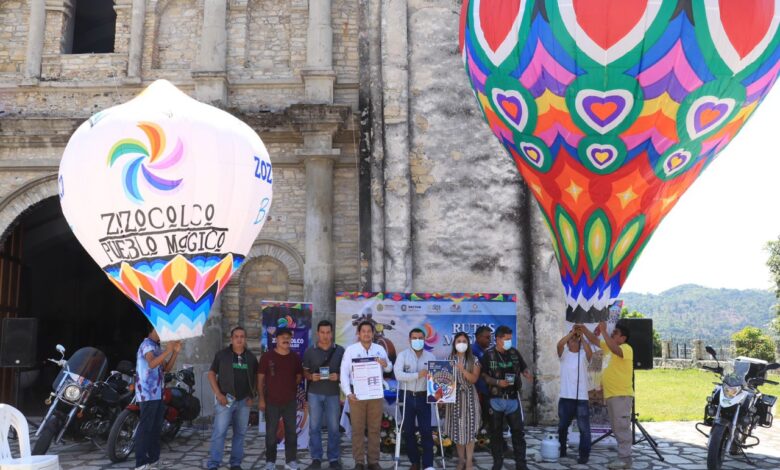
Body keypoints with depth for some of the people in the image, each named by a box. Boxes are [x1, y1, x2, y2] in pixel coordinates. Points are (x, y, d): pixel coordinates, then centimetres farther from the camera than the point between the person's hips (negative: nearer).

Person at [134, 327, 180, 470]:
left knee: (156, 428, 13)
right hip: (147, 394, -9)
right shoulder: (147, 344, -10)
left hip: (158, 394, 10)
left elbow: (166, 368, 15)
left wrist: (175, 352, 5)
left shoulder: (157, 347, 18)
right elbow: (152, 363, -27)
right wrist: (168, 350, -30)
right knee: (145, 428, -8)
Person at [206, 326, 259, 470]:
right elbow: (211, 374, 0)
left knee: (240, 433, 9)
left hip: (244, 401, 4)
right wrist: (218, 394, -9)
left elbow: (256, 377, 16)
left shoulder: (251, 357, 7)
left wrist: (252, 396, 4)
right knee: (219, 432, -7)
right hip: (226, 399, -3)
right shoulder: (221, 354, -1)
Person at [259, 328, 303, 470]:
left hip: (290, 401, 3)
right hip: (272, 401, -2)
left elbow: (299, 376, 15)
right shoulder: (267, 357, -3)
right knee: (271, 433, 3)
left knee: (291, 432, 7)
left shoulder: (295, 357, 4)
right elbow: (260, 379, -1)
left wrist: (290, 386, 0)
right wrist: (262, 399, -5)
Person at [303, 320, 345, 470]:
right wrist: (311, 376, -12)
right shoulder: (309, 352, 4)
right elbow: (304, 372, 8)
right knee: (314, 427, 2)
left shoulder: (340, 351, 3)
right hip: (315, 393, 1)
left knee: (334, 428, 2)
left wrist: (338, 376, -13)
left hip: (333, 394, 0)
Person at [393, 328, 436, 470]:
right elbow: (398, 375, -16)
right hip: (407, 397, 0)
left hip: (423, 397, 0)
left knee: (426, 430, -4)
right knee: (408, 431, 7)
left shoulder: (430, 357, 5)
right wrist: (418, 375, -19)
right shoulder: (403, 355, -2)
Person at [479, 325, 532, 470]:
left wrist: (527, 373, -10)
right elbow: (482, 375, -6)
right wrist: (497, 382, -18)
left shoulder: (515, 353, 5)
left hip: (513, 398, 3)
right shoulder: (488, 355, -6)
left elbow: (523, 368, 13)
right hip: (496, 399, -2)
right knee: (496, 432, 6)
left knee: (518, 431, 3)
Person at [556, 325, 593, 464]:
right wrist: (572, 332, -18)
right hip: (565, 397, 2)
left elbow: (590, 352, -20)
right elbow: (559, 344, -15)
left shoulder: (583, 355, 2)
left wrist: (582, 337, -18)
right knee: (562, 426, 15)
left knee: (584, 428, -2)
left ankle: (584, 454, 5)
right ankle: (561, 451, 29)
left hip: (581, 398, -2)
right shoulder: (564, 354, 5)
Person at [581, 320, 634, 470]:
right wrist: (583, 328, 4)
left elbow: (615, 349, -32)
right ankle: (623, 456, 19)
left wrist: (603, 331, -31)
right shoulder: (609, 346, 13)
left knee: (622, 428, -7)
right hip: (610, 395, 9)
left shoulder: (626, 348, -11)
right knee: (617, 428, 13)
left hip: (622, 395, -9)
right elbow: (594, 340, 18)